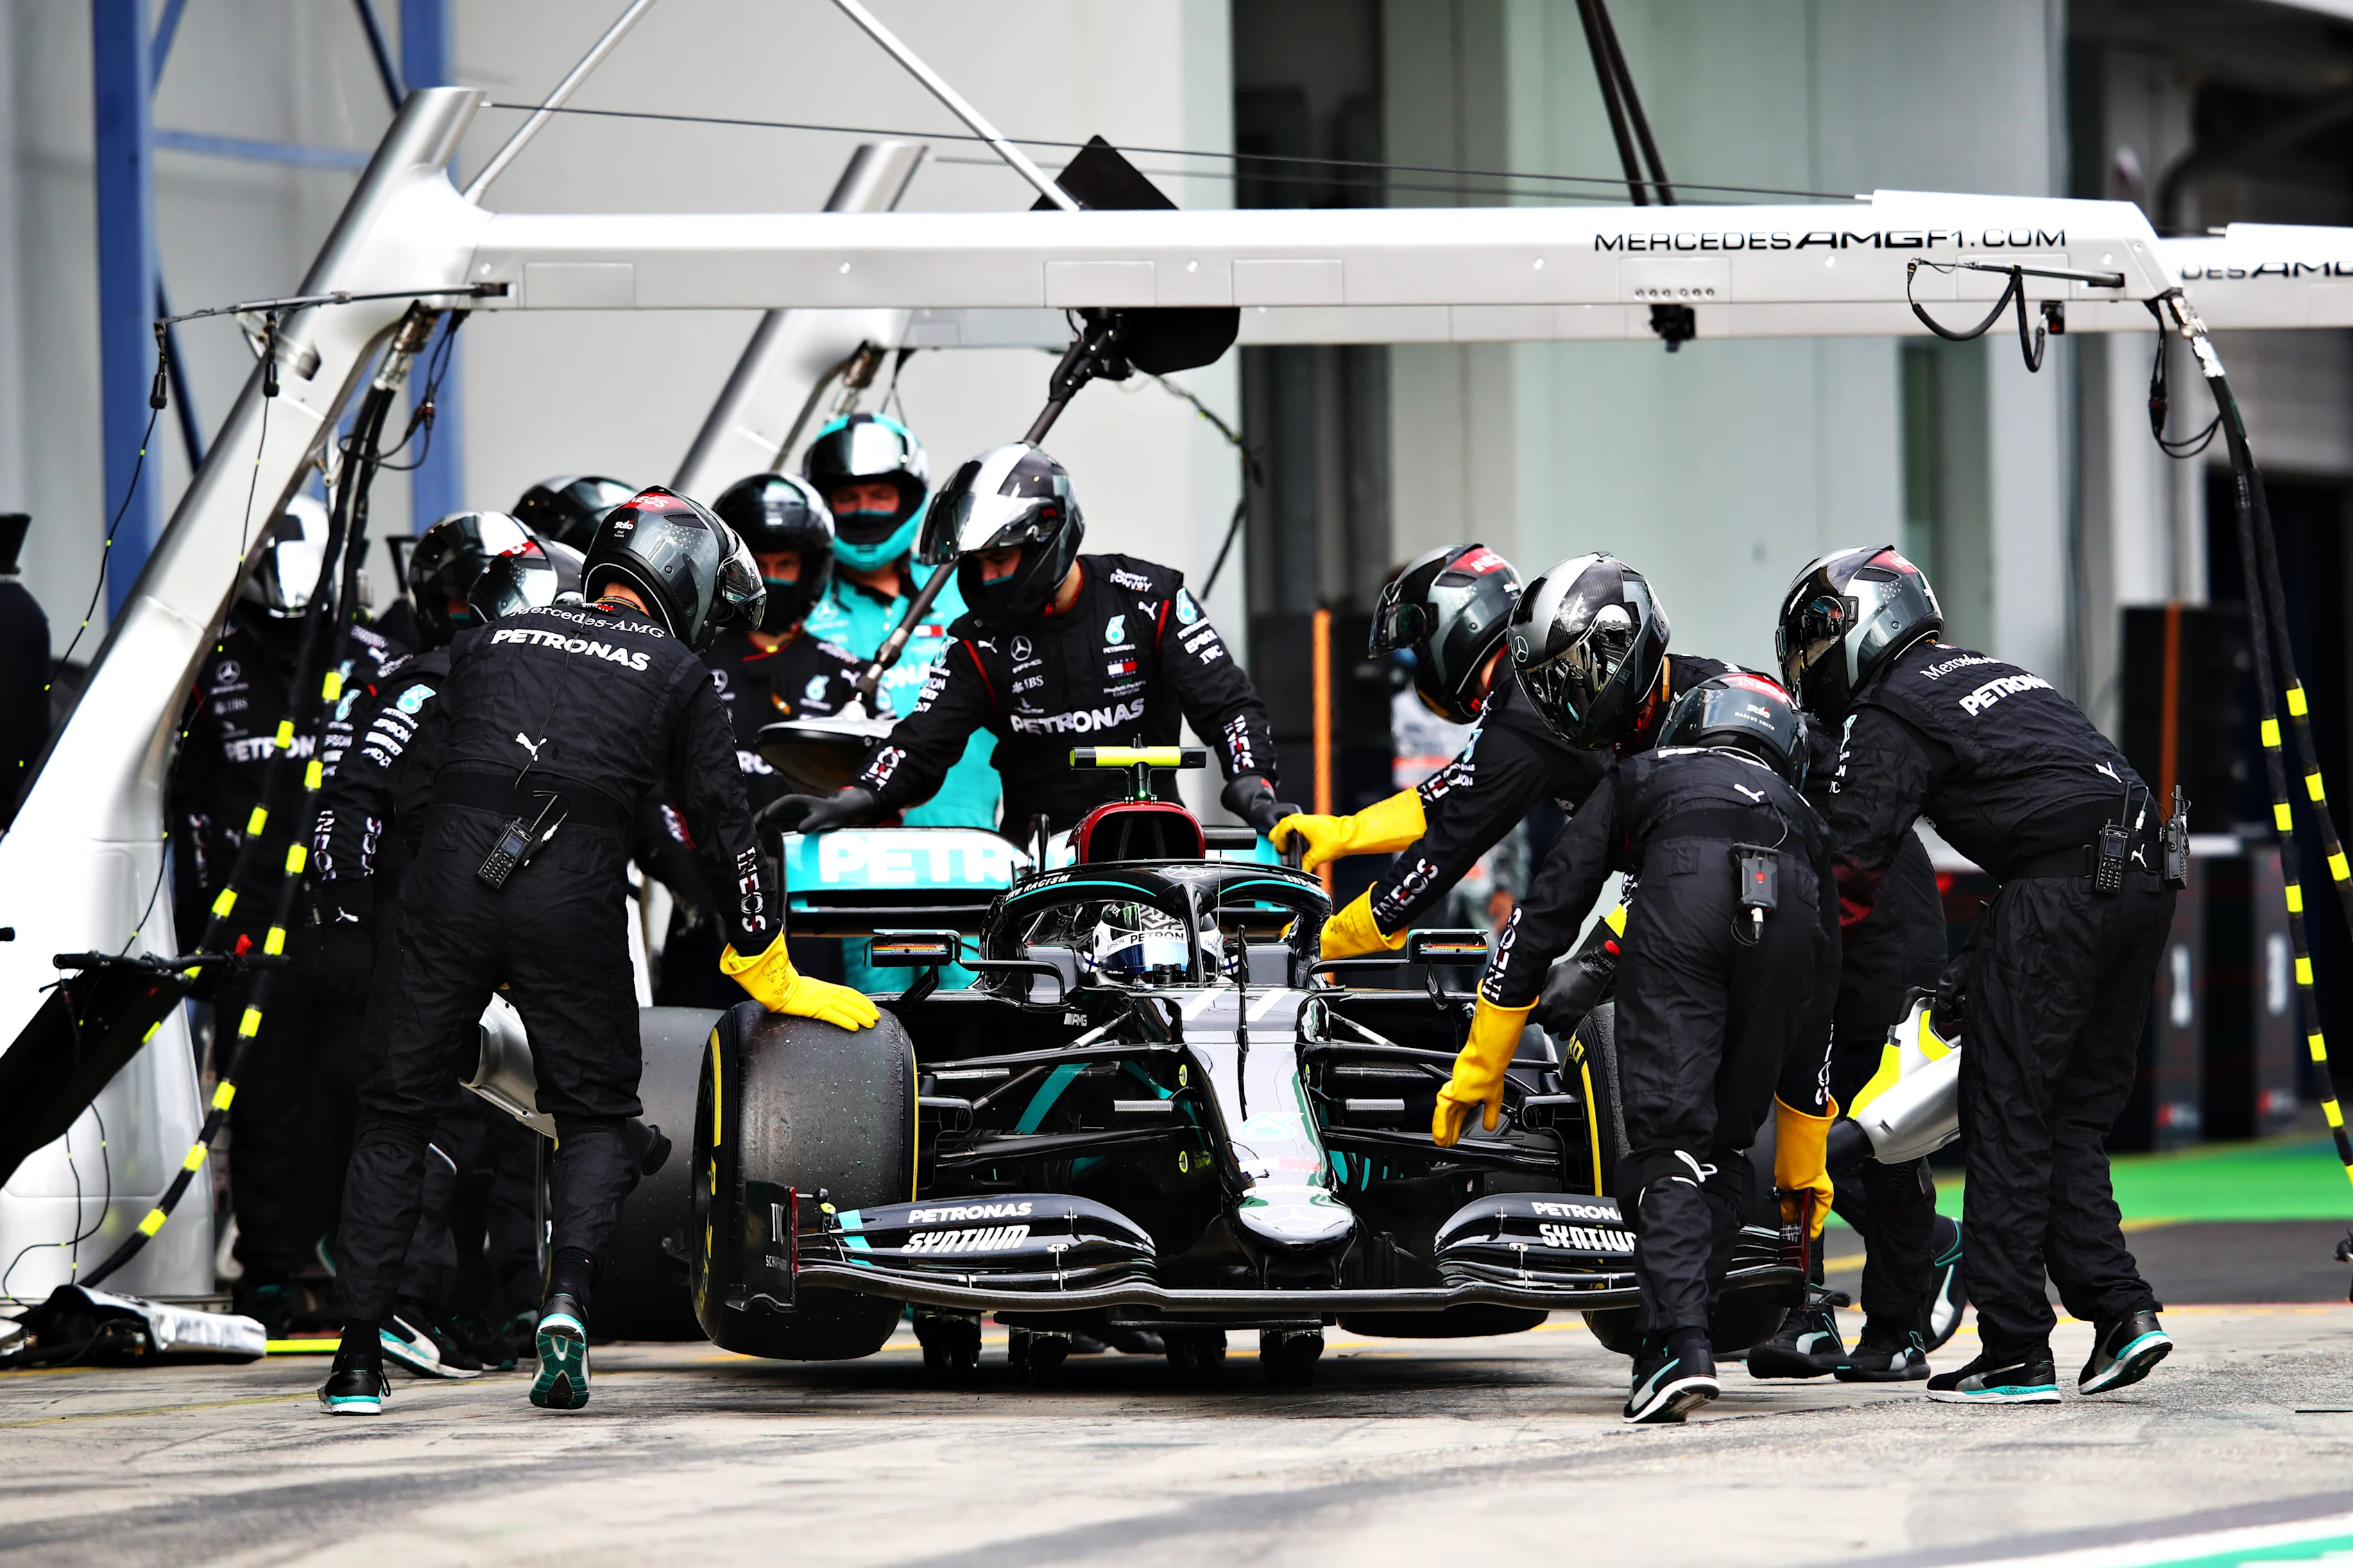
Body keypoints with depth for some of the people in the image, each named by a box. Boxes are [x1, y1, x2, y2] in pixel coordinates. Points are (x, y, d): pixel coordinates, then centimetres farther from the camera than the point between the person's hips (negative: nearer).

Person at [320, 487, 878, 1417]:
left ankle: (360, 1357, 4)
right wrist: (771, 977, 25)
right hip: (574, 895, -2)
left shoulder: (490, 644, 24)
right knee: (596, 1114, 14)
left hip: (448, 883, 2)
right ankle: (569, 1296, -13)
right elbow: (723, 829, 16)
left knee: (395, 1114, 11)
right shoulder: (676, 676, 15)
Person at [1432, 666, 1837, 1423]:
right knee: (1725, 1141, 16)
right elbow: (1816, 1014, 44)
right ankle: (1673, 1343, 11)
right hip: (1788, 902, 2)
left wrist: (1478, 1069, 38)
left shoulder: (1636, 779, 38)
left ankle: (1682, 1348, -19)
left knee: (1667, 1134, -4)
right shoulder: (1802, 816, 41)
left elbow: (1542, 919, 33)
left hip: (1683, 883, -2)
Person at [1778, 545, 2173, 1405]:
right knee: (2072, 1121, 15)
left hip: (2060, 888, -8)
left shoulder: (1890, 717, 1)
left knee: (2006, 1122, -2)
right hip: (2145, 882, 8)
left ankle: (2016, 1355, -4)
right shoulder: (1995, 674, 28)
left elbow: (1850, 868, -4)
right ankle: (2121, 1309, 3)